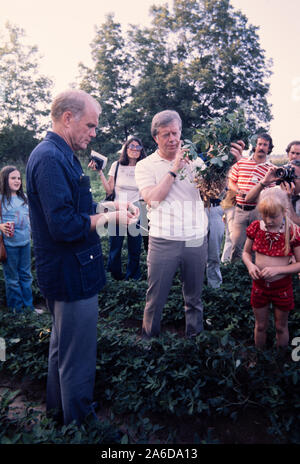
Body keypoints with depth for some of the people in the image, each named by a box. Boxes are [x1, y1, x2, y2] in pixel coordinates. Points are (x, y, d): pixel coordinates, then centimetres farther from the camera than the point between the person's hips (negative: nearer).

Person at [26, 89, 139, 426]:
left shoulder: (60, 155, 13)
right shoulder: (51, 158, -21)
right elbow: (64, 225, -28)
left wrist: (109, 209, 2)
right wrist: (110, 218, -16)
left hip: (62, 272, 12)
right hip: (72, 275, -12)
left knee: (62, 345, 26)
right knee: (78, 360, 5)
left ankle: (58, 410, 47)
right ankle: (79, 424, 25)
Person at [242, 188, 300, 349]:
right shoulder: (256, 227, -9)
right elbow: (246, 252, 5)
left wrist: (277, 269, -25)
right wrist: (250, 265, -17)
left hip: (282, 287, -2)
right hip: (259, 286, 2)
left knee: (281, 327, 18)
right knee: (260, 326, 18)